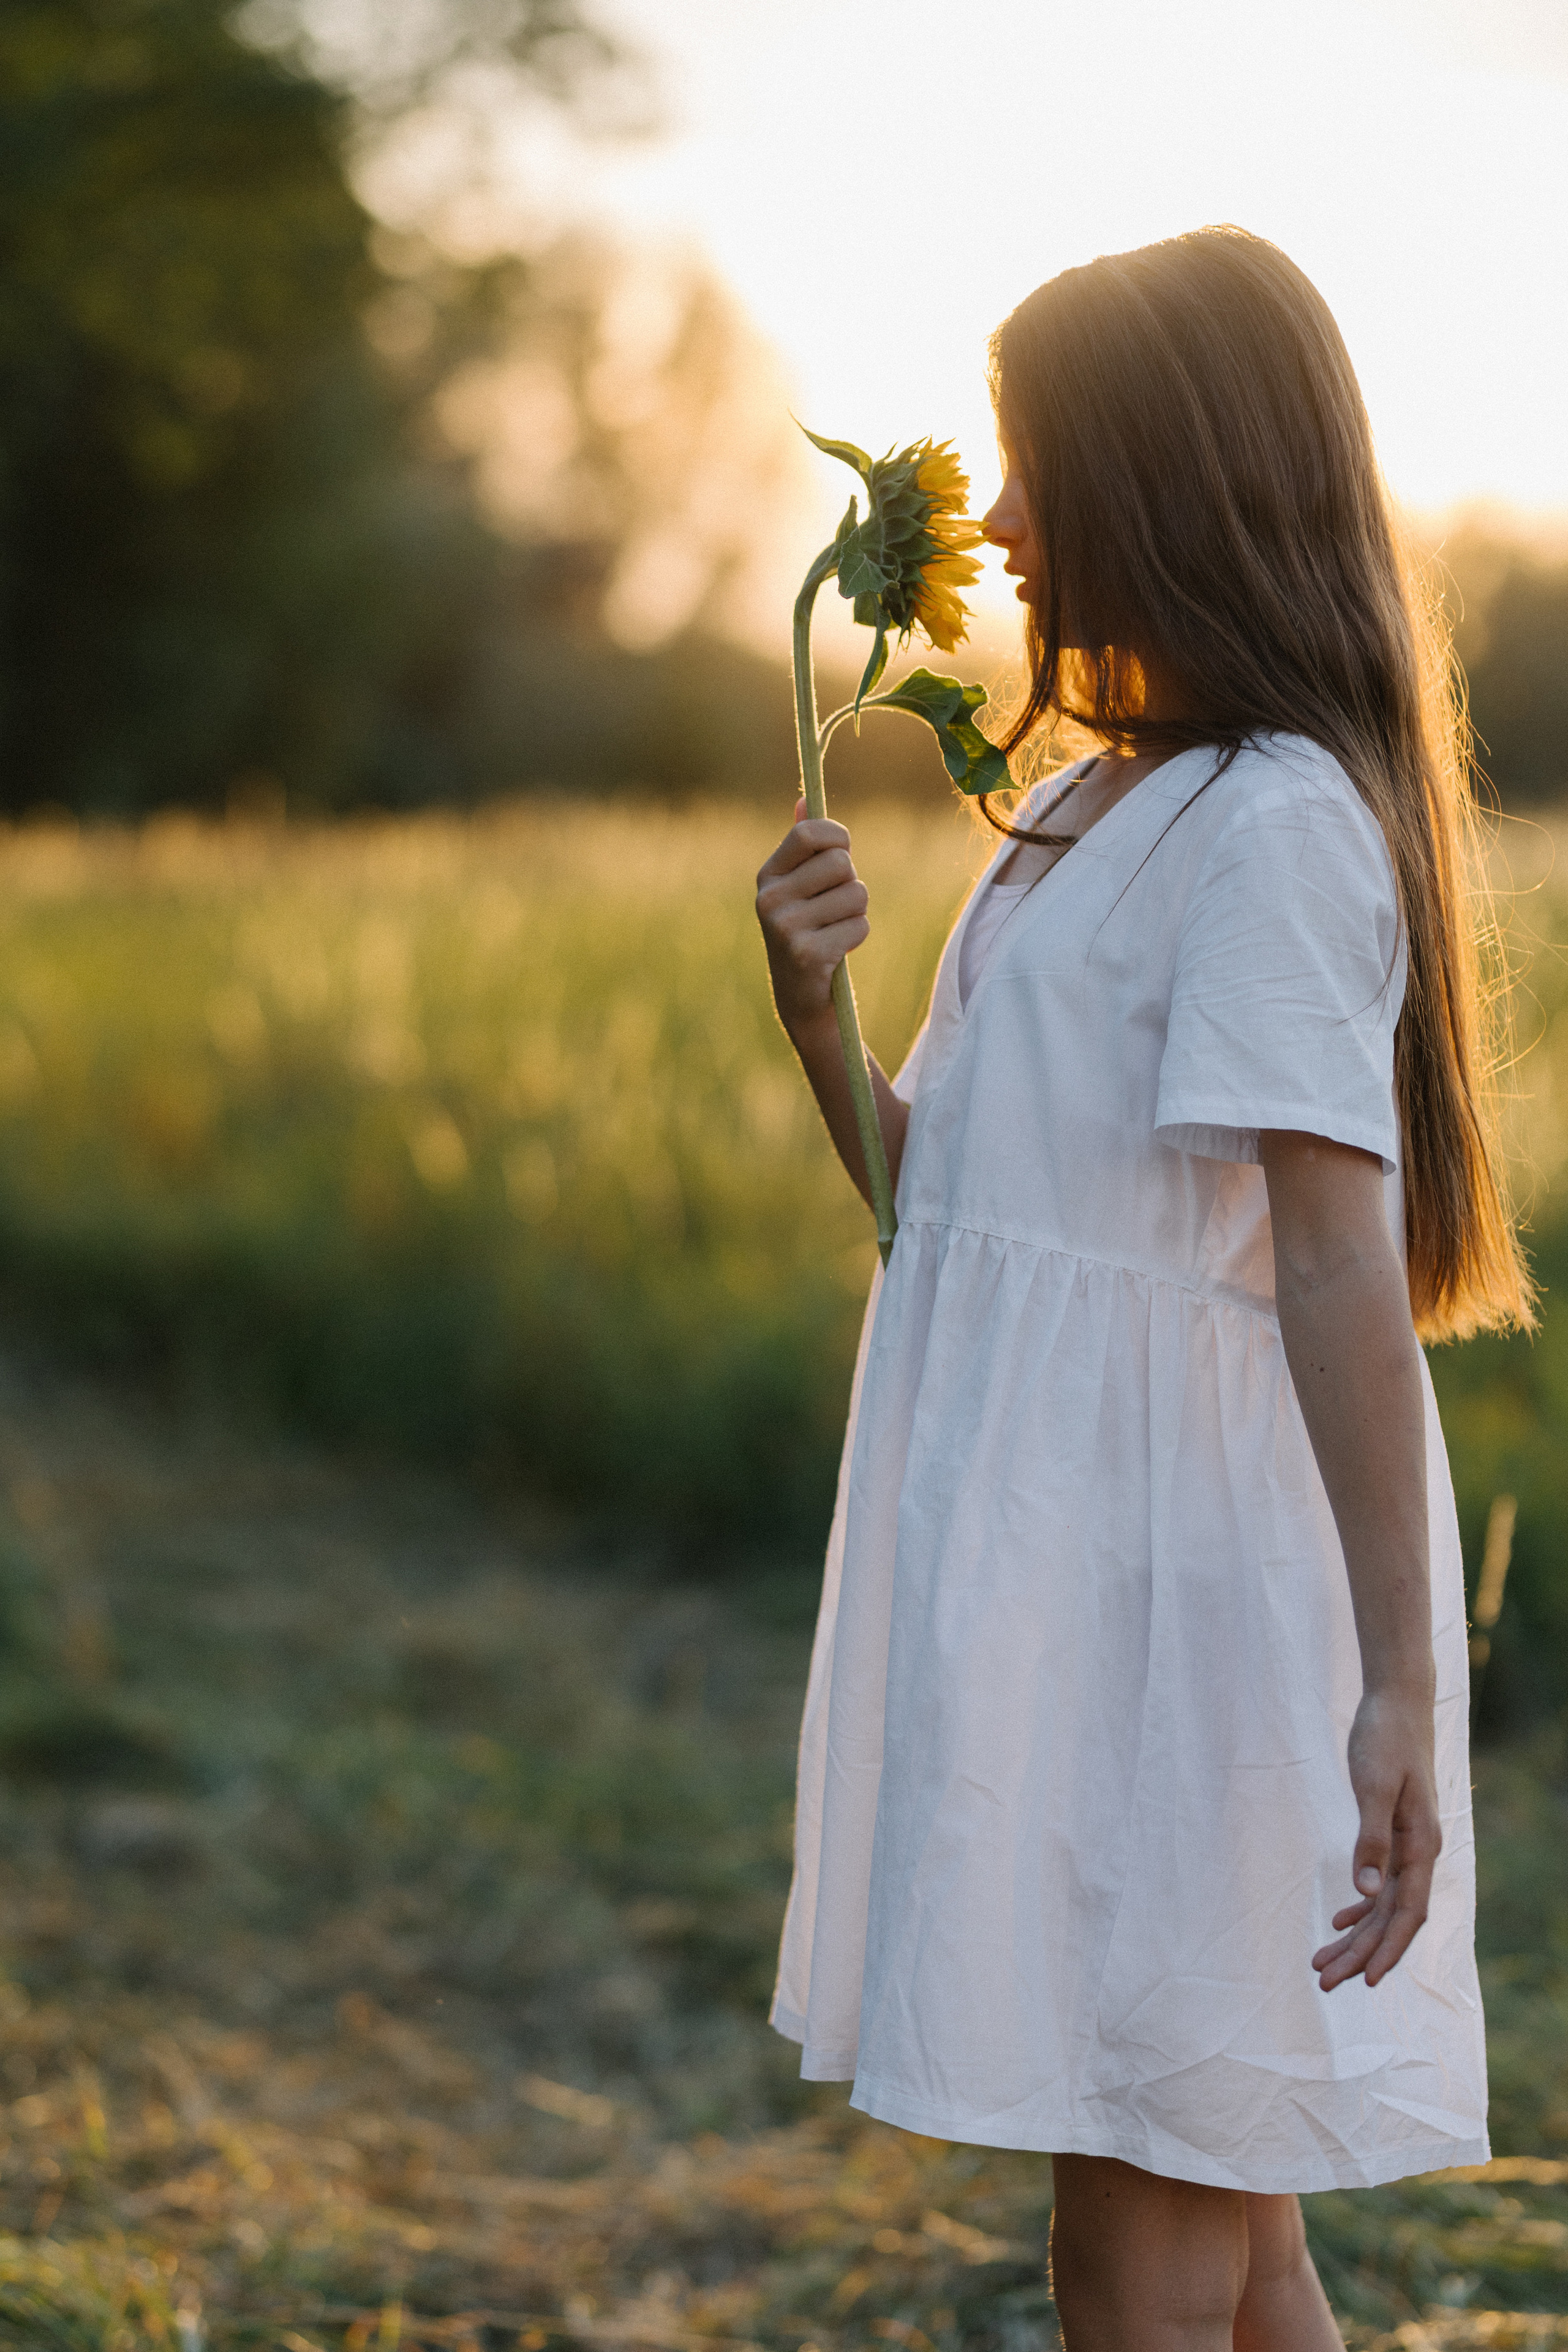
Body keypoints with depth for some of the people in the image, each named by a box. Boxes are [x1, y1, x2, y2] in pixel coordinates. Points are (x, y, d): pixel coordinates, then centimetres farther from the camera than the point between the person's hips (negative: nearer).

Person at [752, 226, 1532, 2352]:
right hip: (1061, 1565, 9)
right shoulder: (1076, 808, 14)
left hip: (1177, 1600, -9)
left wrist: (1402, 1686, -25)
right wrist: (815, 1009, -1)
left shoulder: (1274, 821, -15)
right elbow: (947, 1200, 18)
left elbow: (1345, 1259, -21)